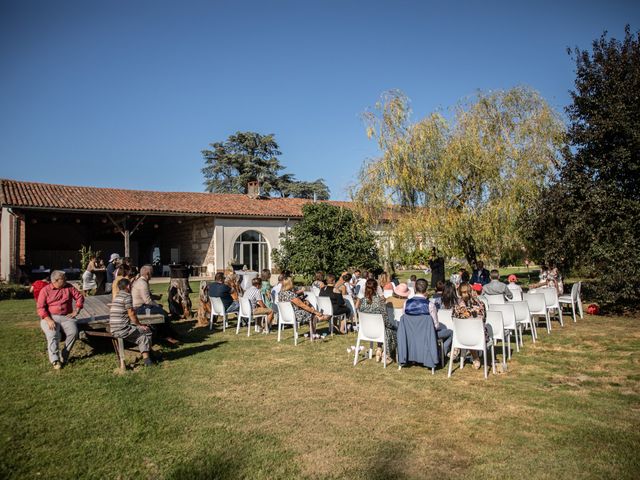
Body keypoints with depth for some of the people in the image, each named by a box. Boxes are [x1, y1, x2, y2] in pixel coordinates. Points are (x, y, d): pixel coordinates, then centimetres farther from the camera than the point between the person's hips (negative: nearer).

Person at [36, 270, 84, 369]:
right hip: (50, 317, -2)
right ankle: (55, 360, -29)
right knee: (52, 334, -30)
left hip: (66, 317, 2)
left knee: (73, 332, -25)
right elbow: (41, 308, -4)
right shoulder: (45, 290, 2)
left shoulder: (69, 287, 10)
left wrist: (76, 311, -2)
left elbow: (80, 297, 11)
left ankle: (64, 356, -12)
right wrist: (49, 320, -18)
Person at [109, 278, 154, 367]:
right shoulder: (127, 296, -10)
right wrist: (140, 325, -1)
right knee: (147, 331, 6)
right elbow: (131, 314, -13)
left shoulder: (116, 297, 18)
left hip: (114, 331, 9)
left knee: (141, 335, 22)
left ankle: (145, 357, 16)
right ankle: (146, 359, 5)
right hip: (123, 330, -9)